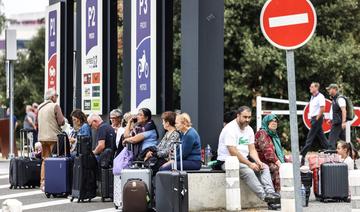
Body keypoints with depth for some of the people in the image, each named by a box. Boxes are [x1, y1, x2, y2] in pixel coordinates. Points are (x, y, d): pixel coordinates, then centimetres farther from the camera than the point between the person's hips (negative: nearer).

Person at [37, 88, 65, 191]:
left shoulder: (40, 107, 10)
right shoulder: (55, 106, -9)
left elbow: (37, 122, 16)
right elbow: (61, 122, -14)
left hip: (42, 137, 6)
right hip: (53, 136, -6)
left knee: (45, 159, 13)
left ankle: (42, 182, 11)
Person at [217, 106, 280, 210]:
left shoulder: (249, 129, 10)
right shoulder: (230, 129, -17)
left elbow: (252, 149, 9)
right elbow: (233, 153, -23)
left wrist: (258, 161, -11)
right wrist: (250, 164, -22)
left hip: (244, 159, 9)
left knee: (264, 167, -11)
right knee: (248, 171, -33)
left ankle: (270, 193, -28)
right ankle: (265, 197, -36)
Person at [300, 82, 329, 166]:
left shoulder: (320, 96, -11)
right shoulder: (312, 97, 16)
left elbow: (322, 108, -18)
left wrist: (317, 119, -18)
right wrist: (311, 117, 13)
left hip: (317, 118, -9)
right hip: (313, 118, 9)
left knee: (310, 137, -9)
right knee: (321, 136, 11)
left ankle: (302, 155, -10)